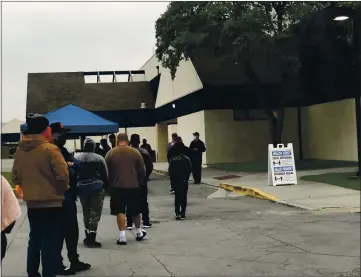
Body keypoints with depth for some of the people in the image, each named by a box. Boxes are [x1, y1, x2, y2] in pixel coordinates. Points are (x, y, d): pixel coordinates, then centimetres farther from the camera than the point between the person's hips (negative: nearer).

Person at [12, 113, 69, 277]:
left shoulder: (20, 150, 2)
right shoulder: (50, 149, -16)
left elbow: (15, 177, 9)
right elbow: (62, 175, -19)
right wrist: (63, 189, -1)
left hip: (31, 203, 6)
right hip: (52, 203, -6)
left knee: (35, 239, 18)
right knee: (50, 242, 0)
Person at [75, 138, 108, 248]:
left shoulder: (76, 158, 3)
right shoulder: (99, 158, -6)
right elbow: (105, 175, -3)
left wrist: (75, 189, 14)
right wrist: (105, 187, 7)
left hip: (82, 188, 4)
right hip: (96, 188, -4)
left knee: (86, 213, 17)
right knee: (95, 213, -2)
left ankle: (88, 236, 23)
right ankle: (91, 239, -6)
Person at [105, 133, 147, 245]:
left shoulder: (111, 153, -3)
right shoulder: (135, 152, -1)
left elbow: (107, 171, 0)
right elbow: (142, 170, 2)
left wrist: (109, 184, 14)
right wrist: (140, 182, 17)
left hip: (117, 186, -1)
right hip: (133, 186, 1)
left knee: (120, 211, 2)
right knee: (135, 211, 16)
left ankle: (122, 237, -4)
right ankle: (139, 233, 31)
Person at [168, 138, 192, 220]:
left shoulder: (172, 159, -8)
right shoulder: (186, 159, -10)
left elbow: (170, 170, -7)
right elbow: (190, 169, -8)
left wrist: (172, 177, 6)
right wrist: (187, 177, 5)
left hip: (175, 180, 1)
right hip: (184, 180, -1)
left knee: (177, 196, 11)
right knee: (184, 196, 9)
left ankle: (177, 213, 2)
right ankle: (182, 213, 7)